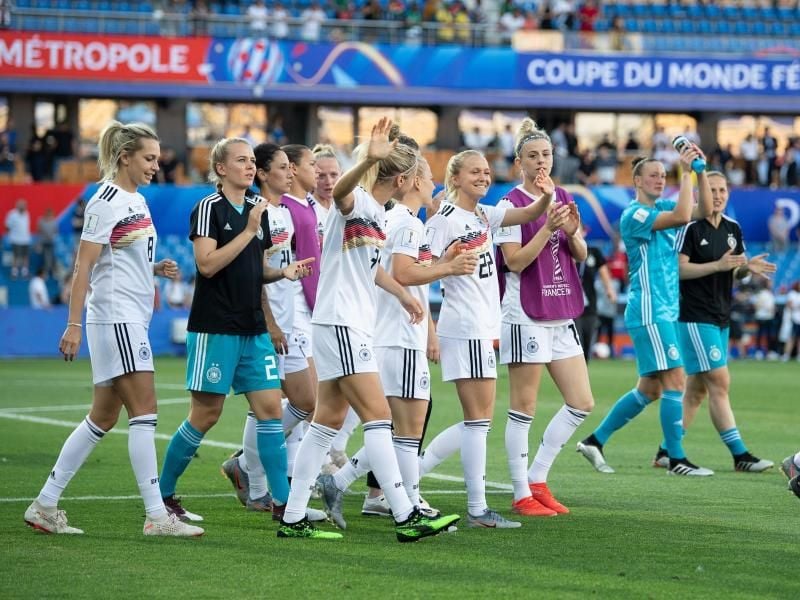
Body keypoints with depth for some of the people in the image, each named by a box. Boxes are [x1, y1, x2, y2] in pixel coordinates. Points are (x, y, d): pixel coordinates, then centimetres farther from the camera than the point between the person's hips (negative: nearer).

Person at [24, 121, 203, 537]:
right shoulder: (106, 202, -11)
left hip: (132, 320, 10)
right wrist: (73, 325, -19)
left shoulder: (136, 200, 16)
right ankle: (156, 516, -11)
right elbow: (84, 266, -14)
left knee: (104, 417, 10)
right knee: (144, 410, -11)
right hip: (114, 318, -10)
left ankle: (45, 505, 15)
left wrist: (155, 268, 6)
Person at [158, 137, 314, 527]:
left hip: (252, 328, 7)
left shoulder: (257, 209, 13)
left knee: (270, 408, 0)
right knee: (206, 414, -3)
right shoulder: (209, 208, -8)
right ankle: (163, 494, 11)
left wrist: (282, 272, 2)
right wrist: (248, 231, -17)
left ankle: (281, 502, 1)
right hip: (215, 328, -7)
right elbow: (207, 264, -18)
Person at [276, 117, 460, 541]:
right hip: (340, 323, -10)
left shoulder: (377, 213, 15)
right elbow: (339, 192, -39)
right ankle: (406, 517, -15)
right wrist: (368, 161, -57)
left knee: (329, 420, 9)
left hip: (353, 326, 10)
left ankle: (293, 518, 12)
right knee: (377, 416, -12)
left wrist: (403, 294, 41)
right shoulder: (355, 203, -13)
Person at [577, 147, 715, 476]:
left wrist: (700, 171, -1)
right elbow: (682, 215, -23)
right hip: (648, 311, -9)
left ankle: (595, 441, 18)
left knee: (650, 389, 10)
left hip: (665, 311, 9)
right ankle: (677, 460, -7)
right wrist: (686, 172, -18)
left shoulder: (661, 208, 15)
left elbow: (703, 210, 7)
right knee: (675, 382, -11)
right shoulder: (634, 214, -11)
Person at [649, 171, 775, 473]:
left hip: (721, 318, 8)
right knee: (720, 382, -11)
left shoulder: (733, 228, 12)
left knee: (696, 389, 9)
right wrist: (718, 265, -22)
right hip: (695, 317, -8)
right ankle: (739, 454, -10)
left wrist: (748, 267, -4)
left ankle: (667, 452, 15)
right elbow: (679, 268, -15)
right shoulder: (691, 227, -10)